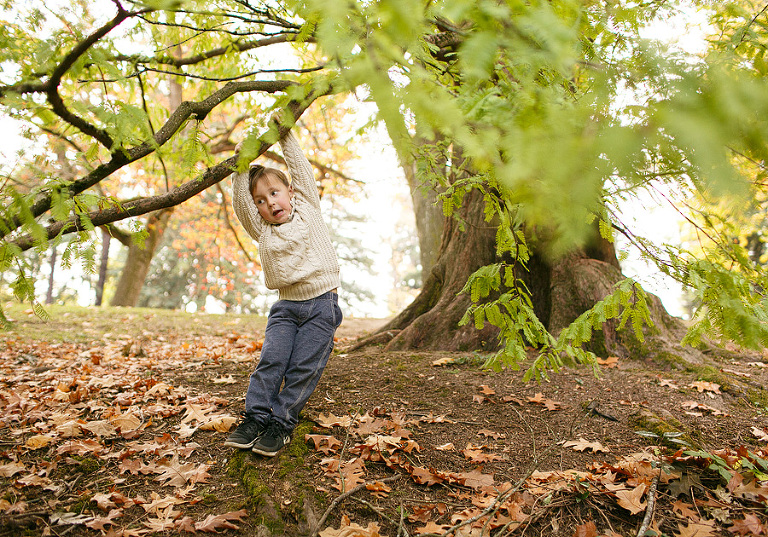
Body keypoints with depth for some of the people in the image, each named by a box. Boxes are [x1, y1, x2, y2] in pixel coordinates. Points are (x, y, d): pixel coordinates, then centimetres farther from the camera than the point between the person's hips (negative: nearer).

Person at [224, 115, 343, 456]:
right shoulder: (263, 232, 11)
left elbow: (301, 169, 7)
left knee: (304, 366, -6)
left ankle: (282, 422, 1)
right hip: (286, 306, 2)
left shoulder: (308, 209, 9)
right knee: (271, 358, -11)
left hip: (322, 303, -2)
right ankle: (256, 417, -3)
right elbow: (241, 205, 0)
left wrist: (285, 135, 8)